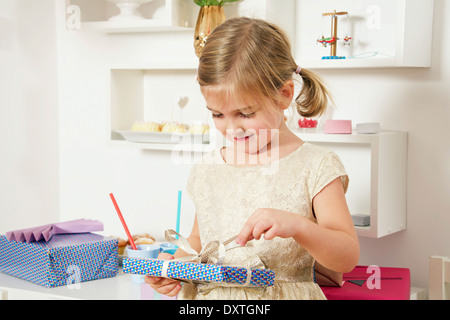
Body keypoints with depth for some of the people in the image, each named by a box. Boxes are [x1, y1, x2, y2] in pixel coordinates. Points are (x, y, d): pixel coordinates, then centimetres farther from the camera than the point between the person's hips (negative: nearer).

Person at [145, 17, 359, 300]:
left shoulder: (316, 166, -4)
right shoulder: (206, 171, 9)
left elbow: (348, 257, -10)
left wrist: (296, 226, -26)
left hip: (284, 293, -3)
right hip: (209, 293, 3)